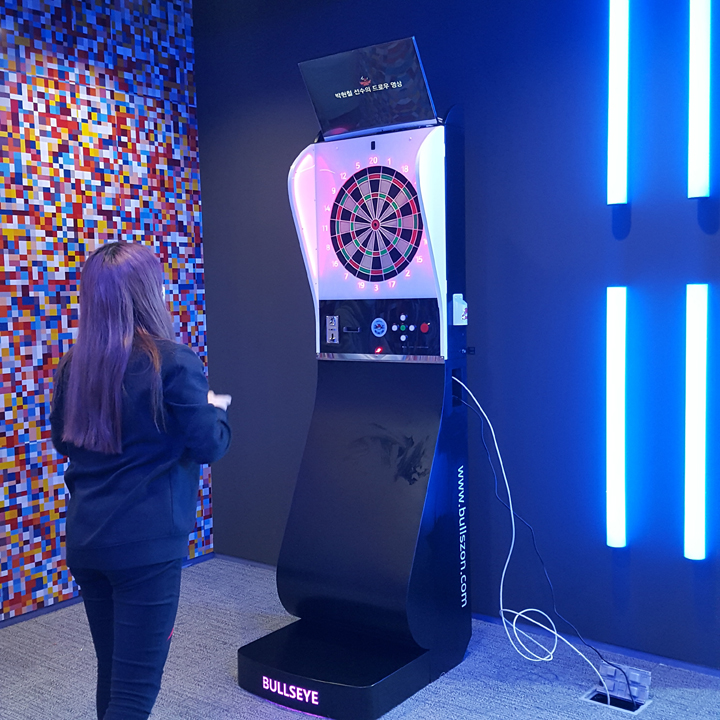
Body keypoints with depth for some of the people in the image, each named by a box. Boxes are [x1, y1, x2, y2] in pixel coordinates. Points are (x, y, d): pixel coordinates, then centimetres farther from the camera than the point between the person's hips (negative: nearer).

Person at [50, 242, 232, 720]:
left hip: (85, 540, 7)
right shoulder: (174, 363, -15)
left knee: (112, 673, 21)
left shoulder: (73, 366, 3)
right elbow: (209, 447, -9)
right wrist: (216, 409, 10)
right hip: (147, 544, -6)